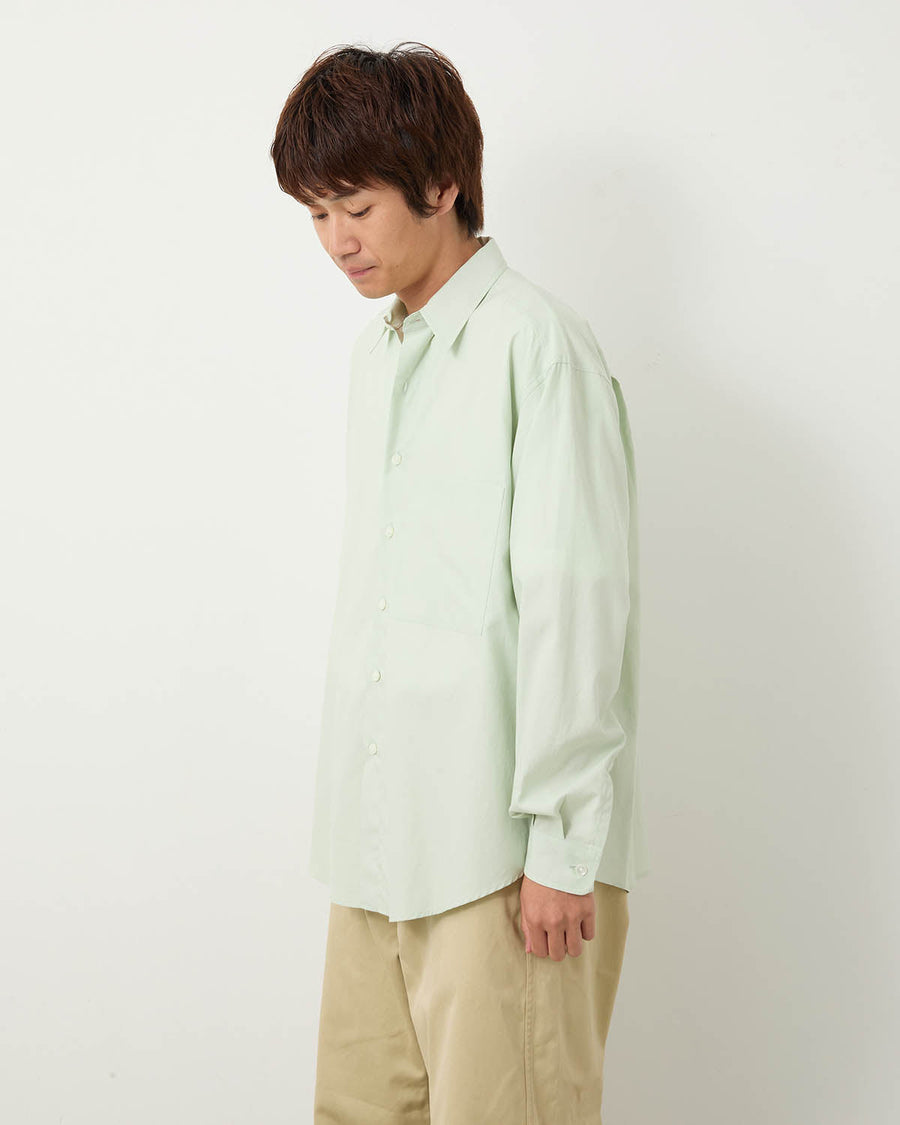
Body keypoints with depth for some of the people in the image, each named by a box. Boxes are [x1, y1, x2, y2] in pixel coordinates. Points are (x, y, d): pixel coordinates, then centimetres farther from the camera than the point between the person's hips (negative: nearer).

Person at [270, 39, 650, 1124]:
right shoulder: (373, 350, 15)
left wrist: (560, 842, -14)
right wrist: (352, 802, 16)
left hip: (505, 837, -7)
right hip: (380, 831, 8)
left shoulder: (537, 343, -10)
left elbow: (574, 602, -14)